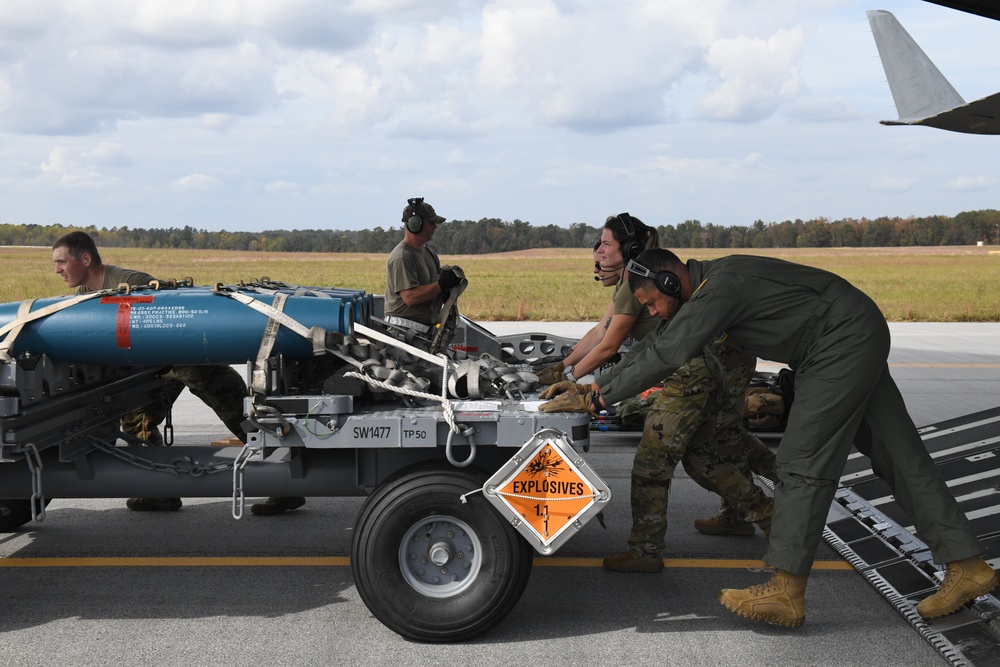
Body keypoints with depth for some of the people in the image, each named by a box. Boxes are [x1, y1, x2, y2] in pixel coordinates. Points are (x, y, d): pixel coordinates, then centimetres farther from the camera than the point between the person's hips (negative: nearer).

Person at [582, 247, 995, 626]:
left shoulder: (720, 288, -21)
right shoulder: (706, 281, 9)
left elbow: (666, 356, -24)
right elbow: (659, 341, 21)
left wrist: (605, 397, -13)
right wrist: (605, 385, 22)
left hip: (844, 343, -10)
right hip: (859, 339, 10)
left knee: (803, 459, -11)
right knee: (896, 453, 9)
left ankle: (785, 593, -10)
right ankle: (967, 566, 12)